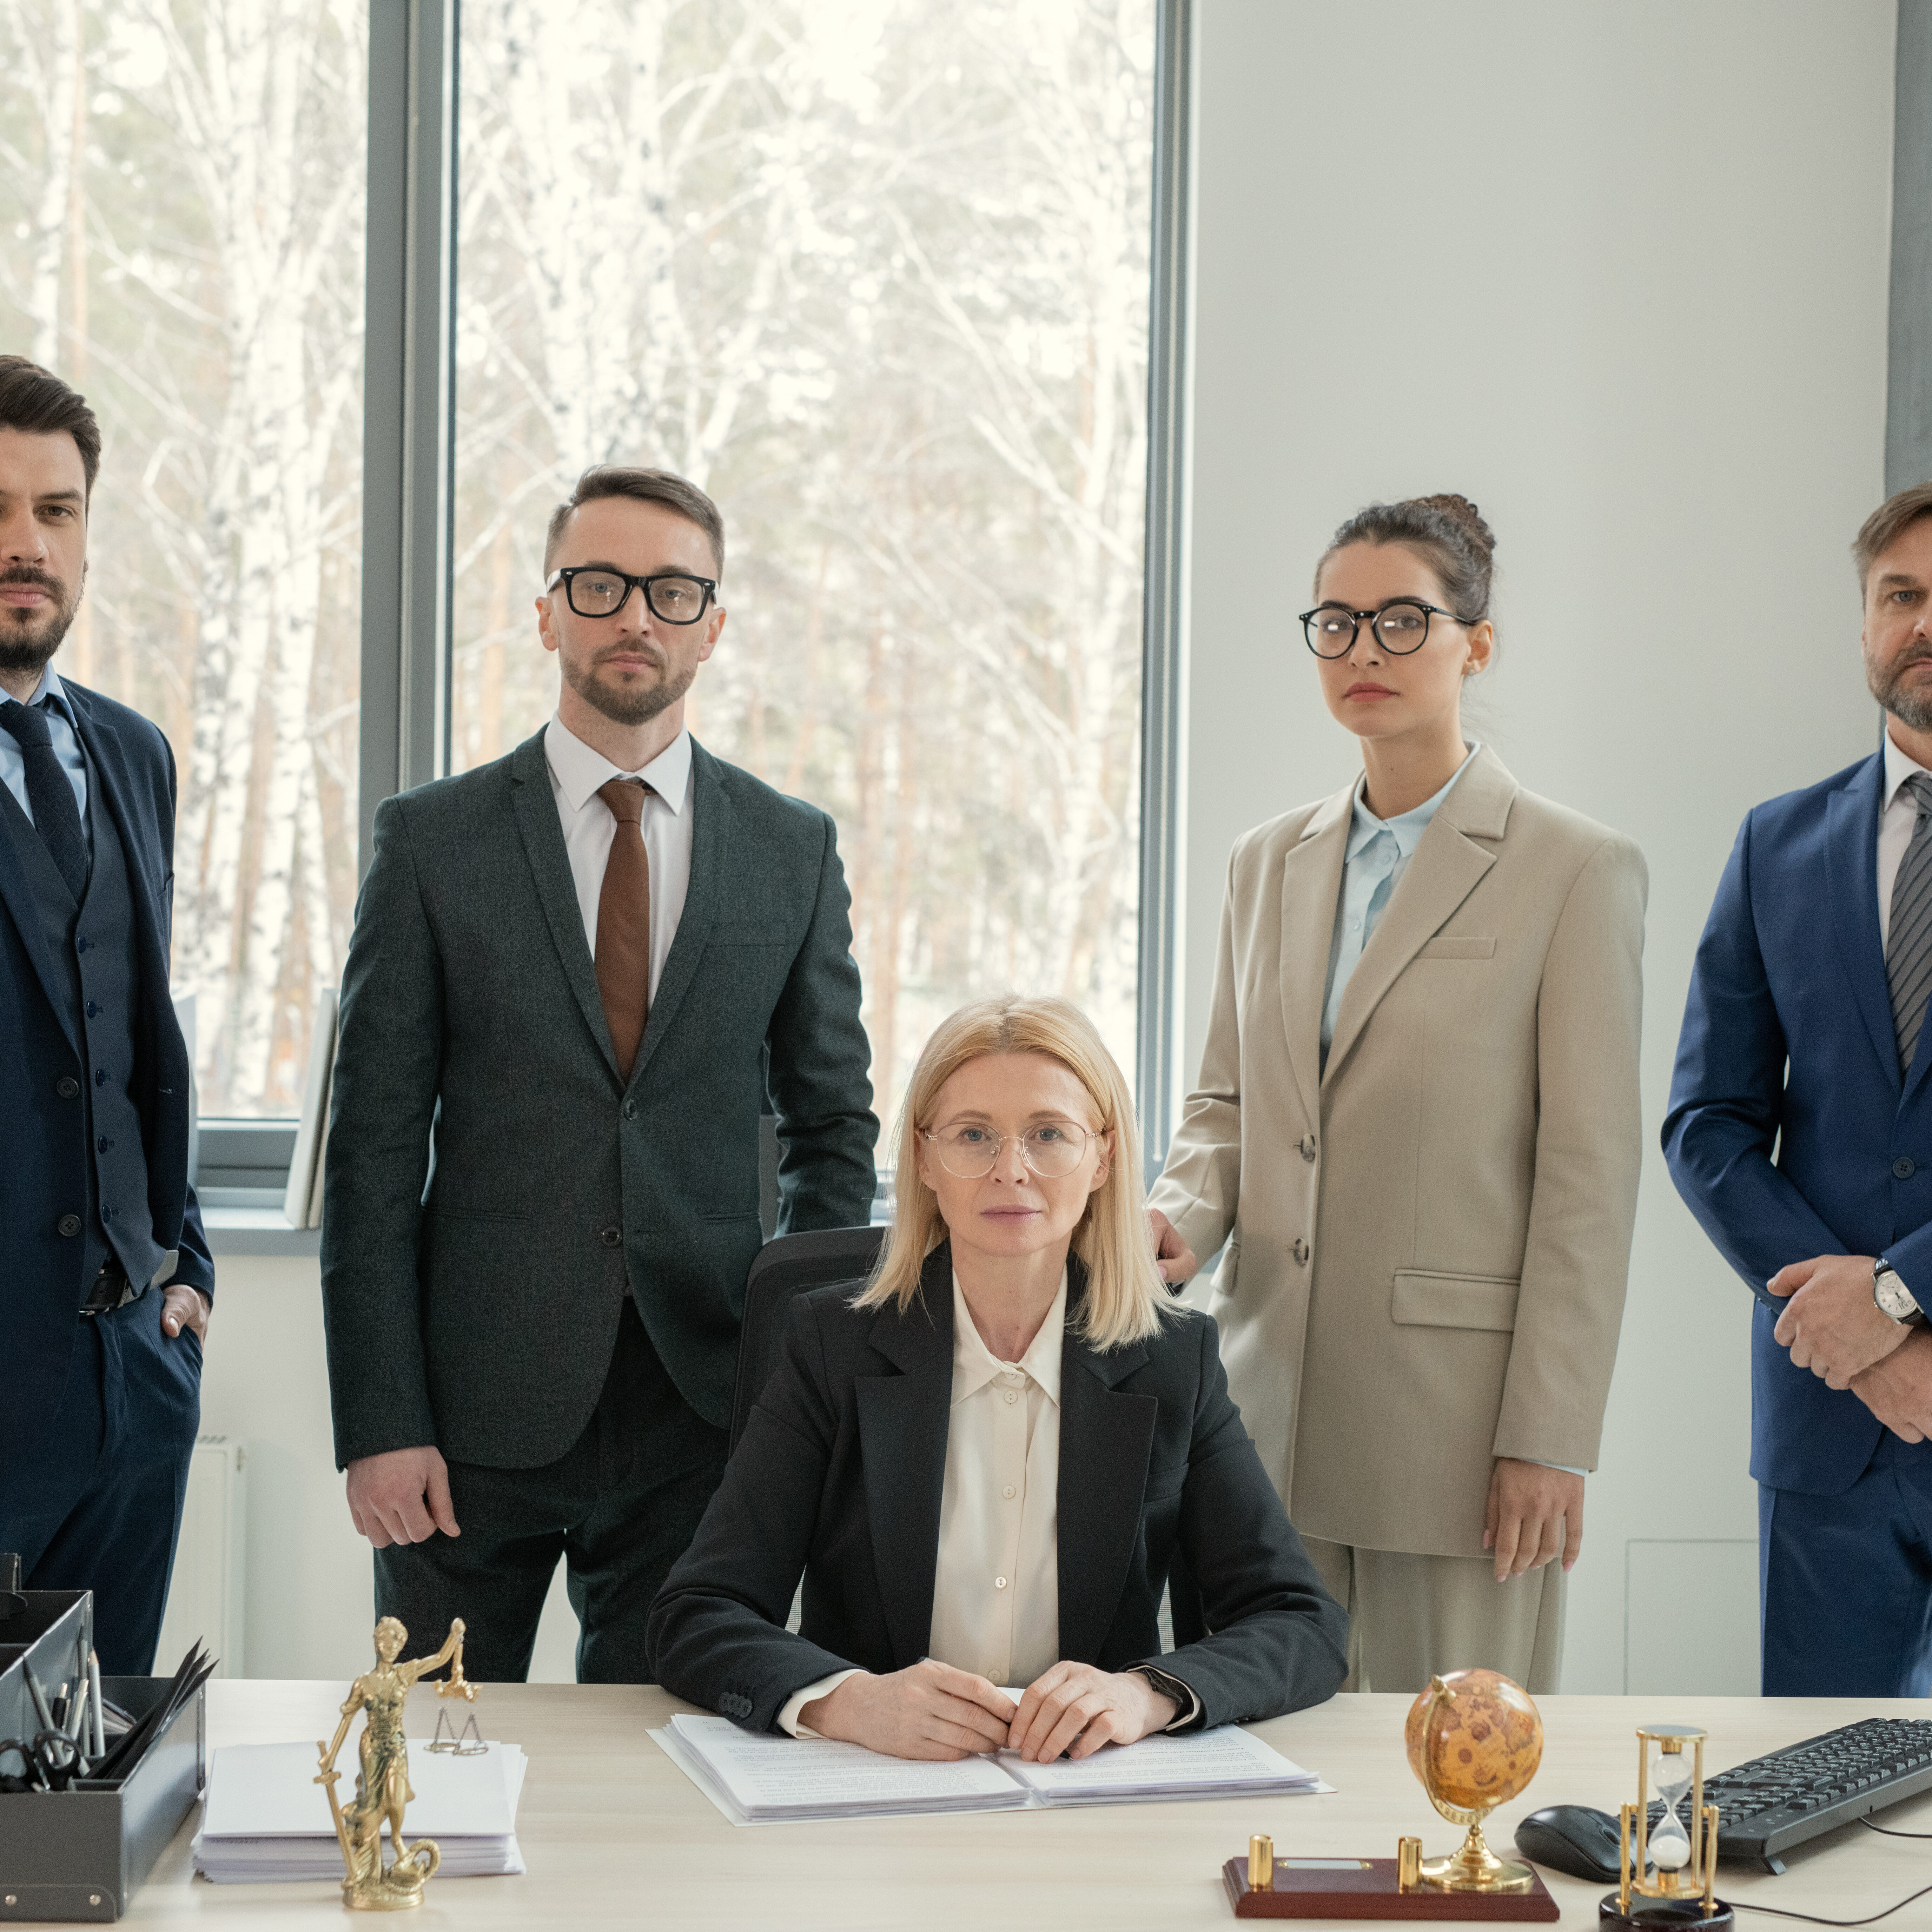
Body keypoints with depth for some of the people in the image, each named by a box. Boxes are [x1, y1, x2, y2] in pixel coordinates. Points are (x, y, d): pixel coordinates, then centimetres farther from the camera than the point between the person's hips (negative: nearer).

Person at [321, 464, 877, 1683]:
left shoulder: (794, 849, 7)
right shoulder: (432, 840, 1)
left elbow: (832, 1125, 12)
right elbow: (376, 1149, -1)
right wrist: (379, 1422, -7)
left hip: (701, 1406, 1)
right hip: (478, 1403, -1)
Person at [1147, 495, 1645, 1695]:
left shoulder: (1578, 872, -4)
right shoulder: (1271, 861, 13)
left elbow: (1591, 1177, -7)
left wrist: (1548, 1444, -11)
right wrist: (1182, 1217, -4)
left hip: (1456, 1409, -5)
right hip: (1276, 1404, 5)